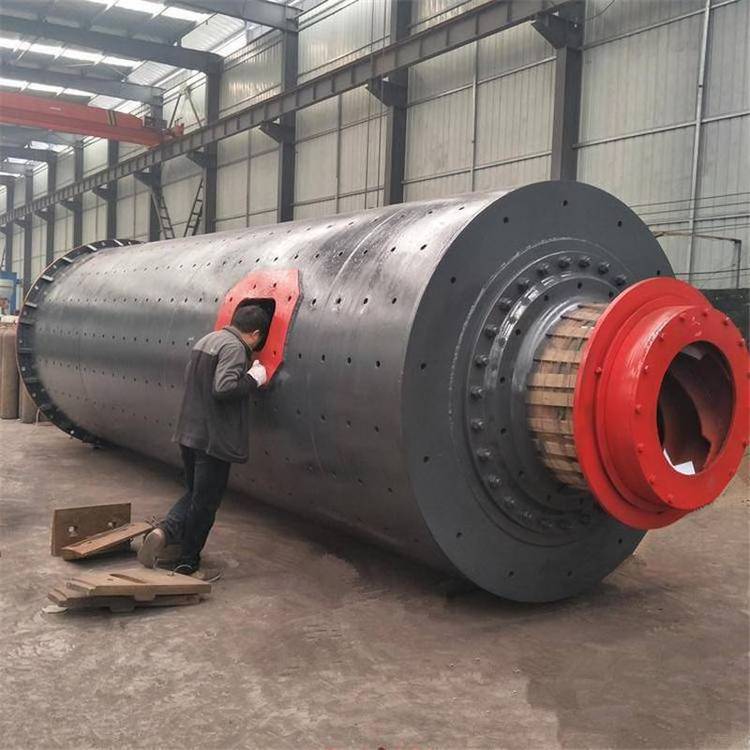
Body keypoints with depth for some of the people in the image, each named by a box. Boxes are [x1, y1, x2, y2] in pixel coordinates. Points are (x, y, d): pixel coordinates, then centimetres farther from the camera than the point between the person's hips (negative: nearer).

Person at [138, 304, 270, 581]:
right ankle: (187, 565, 15)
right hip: (214, 440, -8)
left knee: (194, 494, 23)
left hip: (188, 433, 8)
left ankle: (164, 532, 1)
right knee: (205, 503, 5)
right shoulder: (234, 348, -16)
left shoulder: (206, 340, 13)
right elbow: (224, 388, -27)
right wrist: (254, 379, -11)